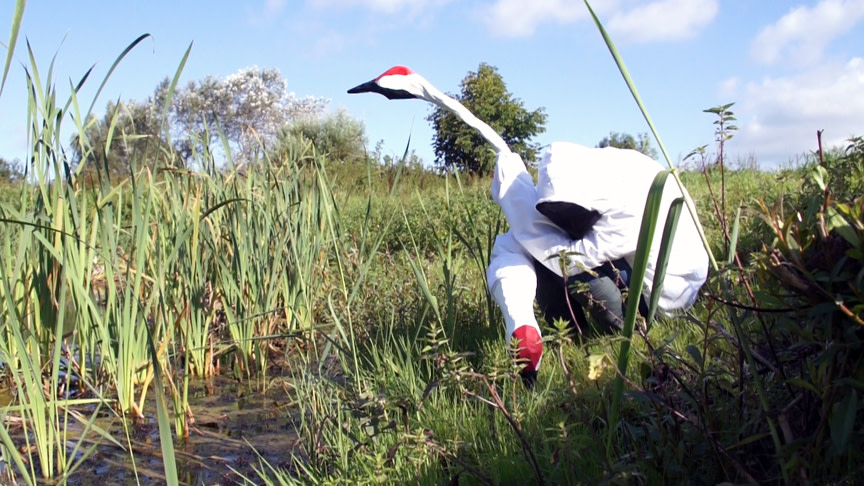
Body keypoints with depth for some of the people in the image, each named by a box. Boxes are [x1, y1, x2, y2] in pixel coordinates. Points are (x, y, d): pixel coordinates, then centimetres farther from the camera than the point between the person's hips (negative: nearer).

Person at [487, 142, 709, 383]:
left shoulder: (639, 201, -38)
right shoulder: (557, 195, -21)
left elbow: (568, 258, -38)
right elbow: (510, 250, -27)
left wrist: (511, 187, -37)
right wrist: (521, 326, -43)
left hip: (665, 286, -5)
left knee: (574, 262, -30)